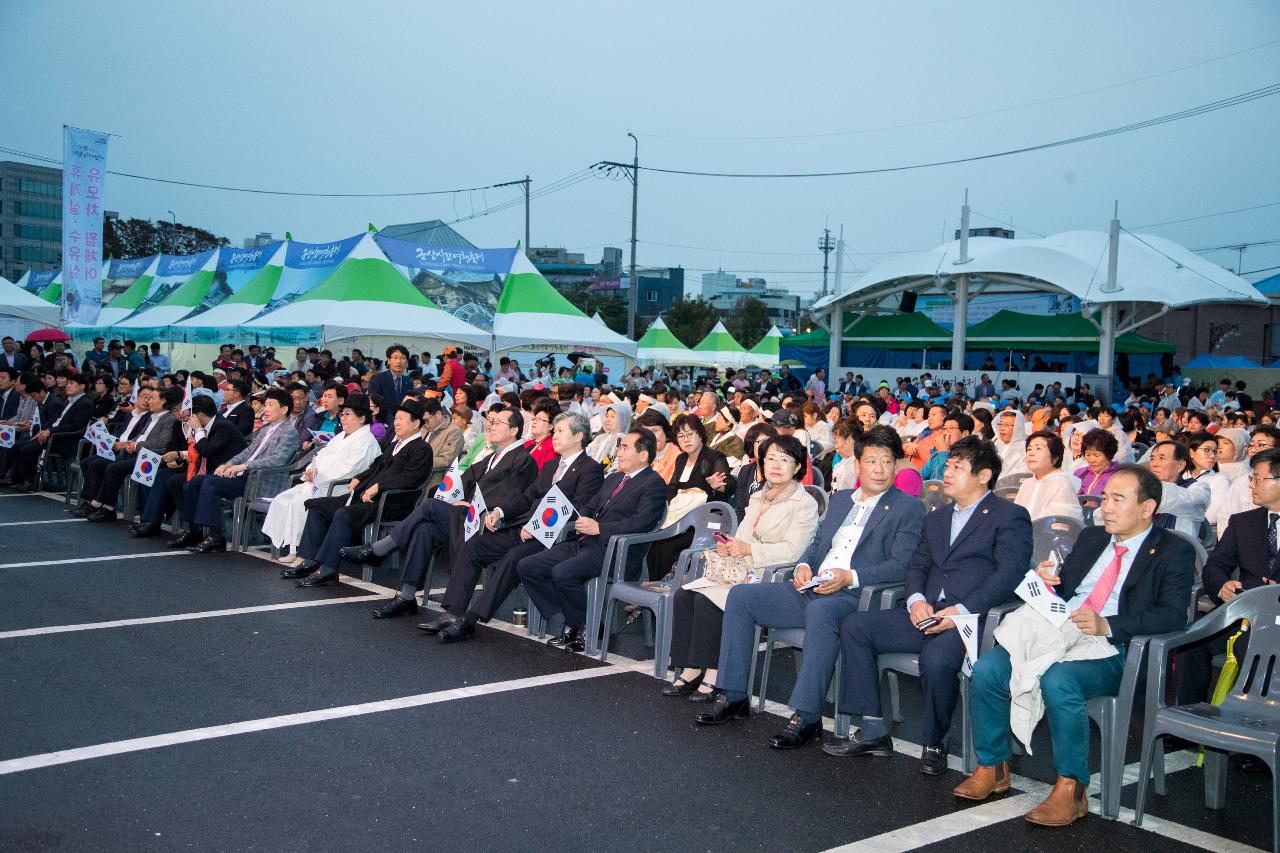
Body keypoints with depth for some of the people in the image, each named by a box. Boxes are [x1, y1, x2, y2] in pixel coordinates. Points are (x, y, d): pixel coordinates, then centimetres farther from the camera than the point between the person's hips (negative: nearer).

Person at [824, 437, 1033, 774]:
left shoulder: (1011, 516, 2)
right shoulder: (936, 518, 26)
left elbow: (1009, 573, -11)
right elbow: (917, 565, 21)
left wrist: (962, 611, -21)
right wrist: (916, 600, -3)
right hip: (928, 615, 7)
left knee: (936, 658, -36)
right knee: (854, 626, -8)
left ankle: (934, 744, -10)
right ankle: (873, 731, -5)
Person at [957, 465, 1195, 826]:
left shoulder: (1175, 552, 3)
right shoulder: (1091, 537, 22)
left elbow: (1173, 615, -11)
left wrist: (1107, 625, -24)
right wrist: (1048, 578, 2)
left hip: (1111, 652, -6)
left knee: (1058, 680, -36)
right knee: (986, 668, -16)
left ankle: (1070, 789, -21)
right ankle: (992, 768, 0)